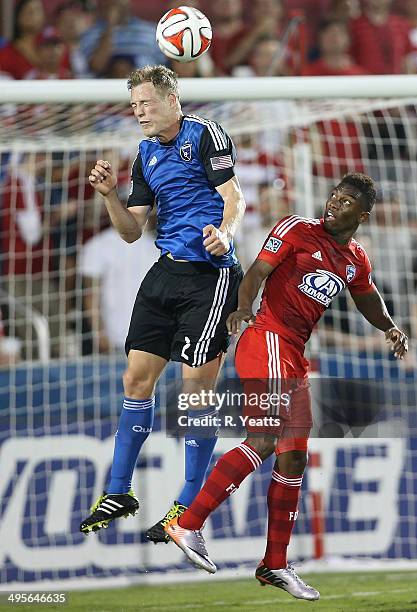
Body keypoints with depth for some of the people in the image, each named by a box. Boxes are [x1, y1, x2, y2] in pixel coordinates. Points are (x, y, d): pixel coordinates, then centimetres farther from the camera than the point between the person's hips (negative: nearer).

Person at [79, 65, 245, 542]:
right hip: (165, 274, 7)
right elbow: (132, 231, 16)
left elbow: (233, 197, -14)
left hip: (210, 274, -7)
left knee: (197, 386, -7)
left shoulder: (205, 135, -5)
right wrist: (109, 194, -2)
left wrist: (224, 233, -34)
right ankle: (119, 493, 17)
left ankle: (188, 507, 0)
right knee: (137, 378, 7)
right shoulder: (146, 154, 16)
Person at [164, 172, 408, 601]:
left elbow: (369, 301, 34)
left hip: (295, 356, 8)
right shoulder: (297, 230, -3)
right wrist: (243, 308, -30)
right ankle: (187, 524, -21)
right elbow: (258, 271, -11)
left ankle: (274, 565, 17)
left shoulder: (356, 261, 17)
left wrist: (389, 328, 14)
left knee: (293, 457, 9)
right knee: (264, 441, -22)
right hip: (269, 339, -8)